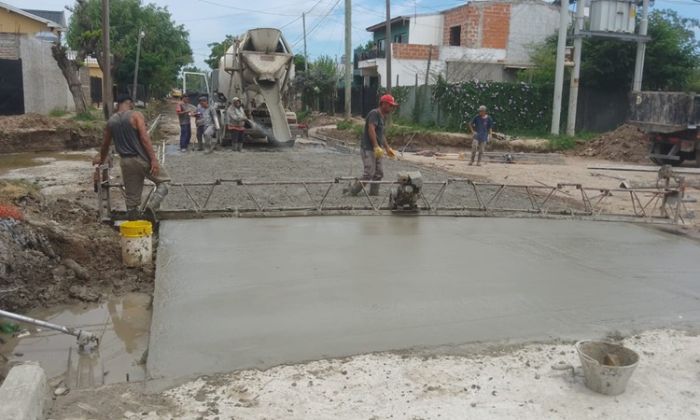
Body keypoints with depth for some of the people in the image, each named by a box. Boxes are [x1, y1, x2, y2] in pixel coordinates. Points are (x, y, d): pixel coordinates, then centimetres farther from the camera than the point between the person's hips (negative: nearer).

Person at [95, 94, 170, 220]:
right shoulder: (136, 115, -5)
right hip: (142, 159, -5)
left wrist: (102, 158, 41)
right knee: (164, 181, 9)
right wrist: (154, 159, -17)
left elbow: (105, 144, 23)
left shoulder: (111, 121, 12)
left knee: (132, 197, 11)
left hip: (126, 162, 5)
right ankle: (152, 205, -13)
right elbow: (144, 138, -15)